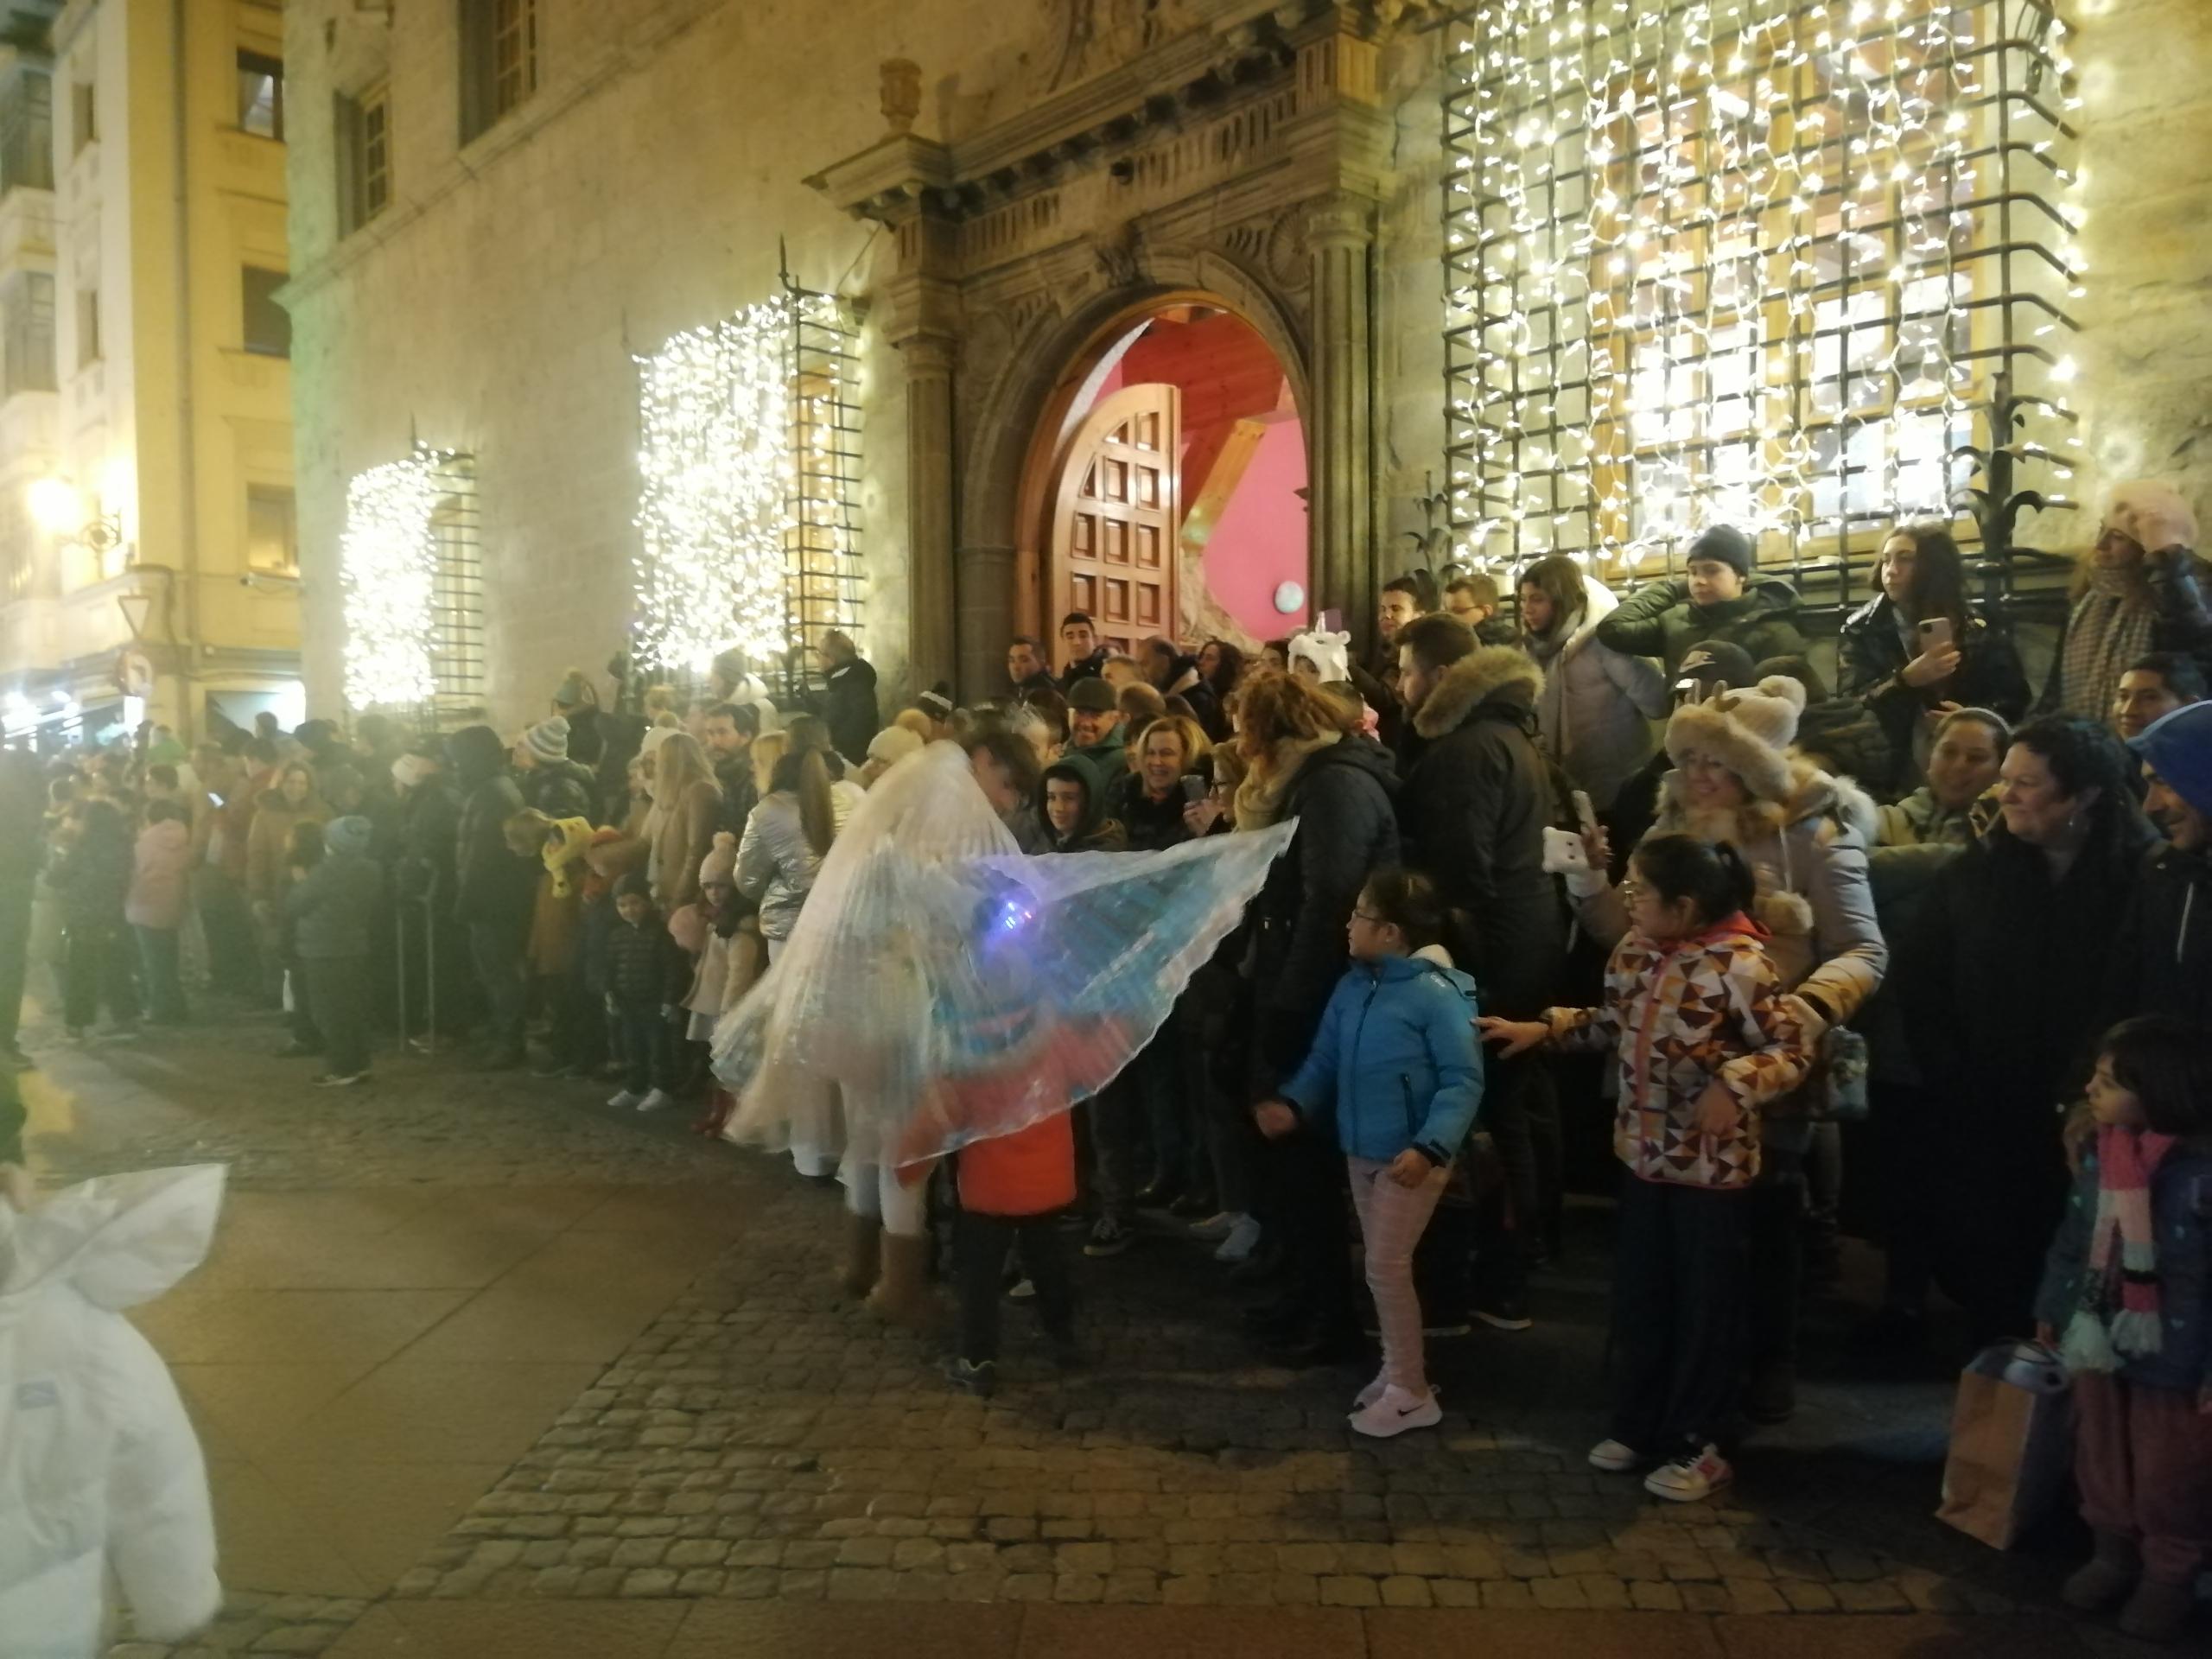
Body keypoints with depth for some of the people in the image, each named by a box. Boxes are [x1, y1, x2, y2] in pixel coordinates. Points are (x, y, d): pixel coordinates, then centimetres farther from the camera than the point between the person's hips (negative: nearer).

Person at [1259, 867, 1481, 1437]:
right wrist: (1292, 1103, -9)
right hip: (1361, 1151, 7)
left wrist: (1430, 1147, -31)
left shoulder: (1437, 992, -20)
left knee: (1386, 1268, -3)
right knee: (1383, 1267, 16)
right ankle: (1397, 1371, 32)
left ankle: (1413, 1393, 12)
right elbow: (1325, 1059, 8)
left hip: (1411, 1156, -7)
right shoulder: (1353, 986, 2)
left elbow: (1463, 1081, -21)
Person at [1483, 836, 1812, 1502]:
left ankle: (1698, 1446, 26)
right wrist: (1545, 1027, 6)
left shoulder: (1740, 966, -22)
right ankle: (1638, 1424, 35)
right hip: (1642, 1152, 7)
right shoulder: (1634, 950, 0)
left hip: (1713, 1165, -7)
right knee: (1637, 1298, 17)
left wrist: (1734, 1085, -32)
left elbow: (1794, 1053, -18)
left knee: (1705, 1307, 10)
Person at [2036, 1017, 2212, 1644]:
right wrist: (2052, 1308, 14)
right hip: (2098, 1340, 6)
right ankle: (2114, 1554, 43)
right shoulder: (2102, 1155, -6)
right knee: (2101, 1463, 22)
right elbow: (2073, 1239, 7)